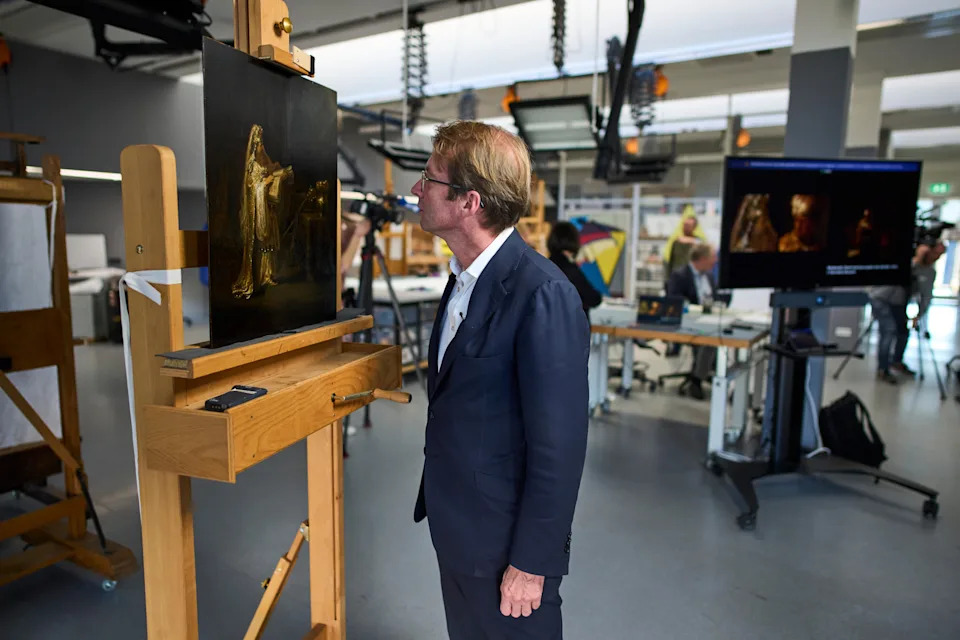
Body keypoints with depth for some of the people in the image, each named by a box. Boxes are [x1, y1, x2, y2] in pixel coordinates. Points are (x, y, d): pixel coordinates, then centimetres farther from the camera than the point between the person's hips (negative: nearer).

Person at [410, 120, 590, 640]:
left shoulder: (542, 295, -25)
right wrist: (436, 500, 15)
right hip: (455, 530, 8)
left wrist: (532, 563, -15)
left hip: (505, 544, -8)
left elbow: (559, 445, -23)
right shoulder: (465, 278, 3)